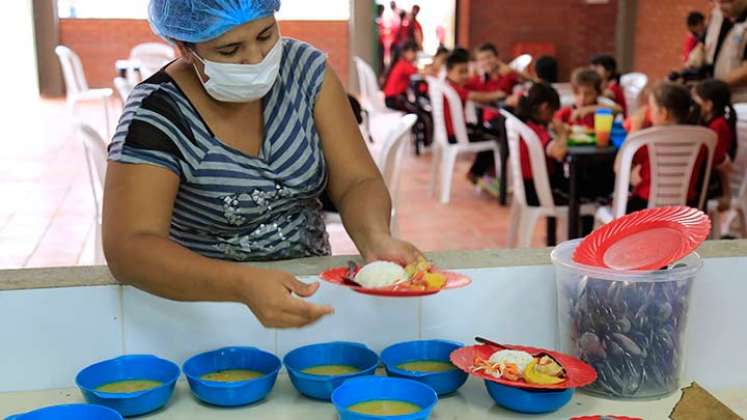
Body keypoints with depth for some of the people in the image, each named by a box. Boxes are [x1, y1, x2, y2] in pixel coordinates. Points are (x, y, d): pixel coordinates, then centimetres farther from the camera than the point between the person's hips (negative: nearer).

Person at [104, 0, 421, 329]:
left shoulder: (305, 68, -4)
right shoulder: (156, 114, -17)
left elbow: (357, 182, -6)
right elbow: (128, 249, -26)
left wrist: (375, 239, -28)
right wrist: (244, 284, -41)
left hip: (311, 284, 2)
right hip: (208, 299, -2)